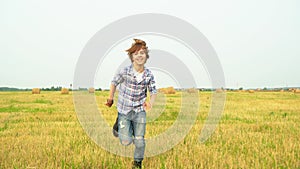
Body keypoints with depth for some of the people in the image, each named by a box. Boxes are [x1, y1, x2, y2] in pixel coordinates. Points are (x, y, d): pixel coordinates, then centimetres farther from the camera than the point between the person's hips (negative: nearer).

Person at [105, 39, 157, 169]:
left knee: (139, 140, 5)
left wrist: (150, 102, -17)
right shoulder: (125, 72, -16)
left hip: (140, 111, 2)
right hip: (124, 110, -2)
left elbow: (153, 91, 3)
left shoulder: (149, 75, -8)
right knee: (126, 141, -2)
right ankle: (118, 125, 29)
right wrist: (110, 98, 9)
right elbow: (114, 82, 2)